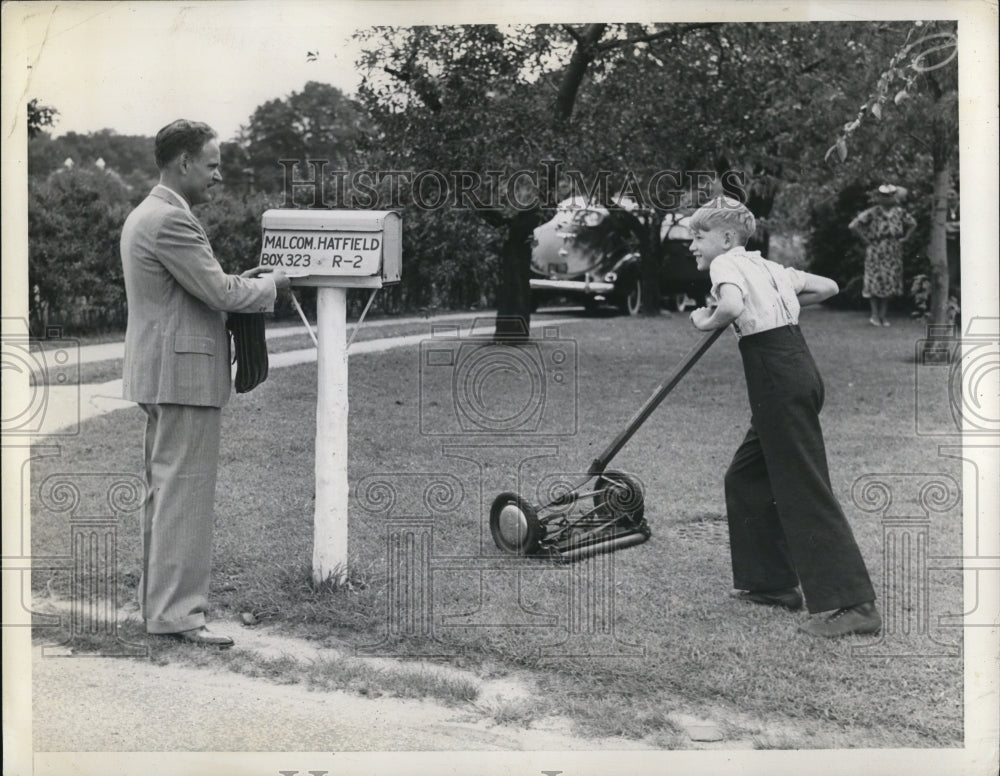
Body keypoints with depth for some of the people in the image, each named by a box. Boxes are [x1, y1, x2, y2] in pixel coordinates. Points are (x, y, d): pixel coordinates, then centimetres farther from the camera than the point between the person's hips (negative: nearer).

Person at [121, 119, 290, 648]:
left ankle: (157, 600, 23)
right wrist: (272, 284, -3)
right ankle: (178, 612, -3)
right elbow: (219, 293, -19)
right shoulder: (171, 220, -18)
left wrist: (239, 282, 11)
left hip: (160, 373, 11)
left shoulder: (145, 216, 16)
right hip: (183, 372, -11)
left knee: (164, 491, 15)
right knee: (185, 492, -7)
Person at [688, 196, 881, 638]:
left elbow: (732, 306, -25)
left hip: (778, 379, -9)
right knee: (747, 476, 19)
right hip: (798, 369, 9)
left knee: (804, 490, -9)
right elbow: (828, 287, 24)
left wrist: (706, 321, -6)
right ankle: (772, 581, 24)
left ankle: (853, 605, -11)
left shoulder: (727, 263, -4)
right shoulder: (764, 266, 20)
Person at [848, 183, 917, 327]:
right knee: (875, 282, 1)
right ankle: (875, 314, 9)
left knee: (889, 283, 6)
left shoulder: (899, 212, 1)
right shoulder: (873, 212, -9)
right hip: (876, 253, -3)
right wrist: (866, 238, -9)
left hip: (893, 254, 3)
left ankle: (883, 315, 13)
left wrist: (905, 237, 5)